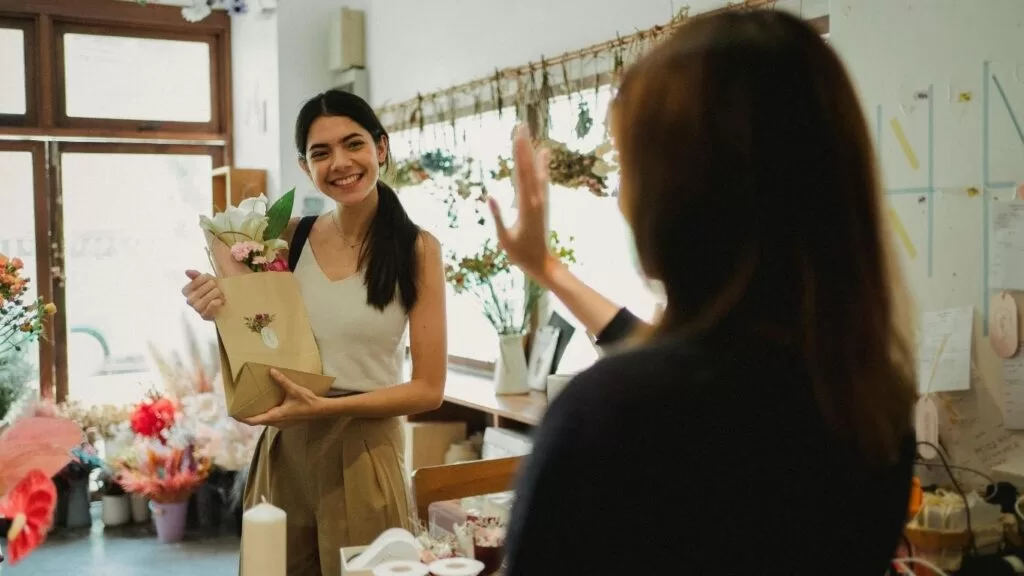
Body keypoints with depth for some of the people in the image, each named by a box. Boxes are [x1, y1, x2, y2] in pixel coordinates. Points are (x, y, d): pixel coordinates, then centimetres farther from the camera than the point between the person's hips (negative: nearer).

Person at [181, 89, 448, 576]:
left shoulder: (416, 249, -9)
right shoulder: (289, 238, 1)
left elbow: (428, 389, -10)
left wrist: (325, 407, -21)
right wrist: (221, 315, -10)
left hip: (362, 453, -3)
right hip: (284, 450, 4)